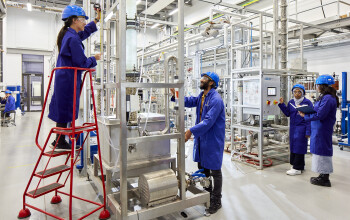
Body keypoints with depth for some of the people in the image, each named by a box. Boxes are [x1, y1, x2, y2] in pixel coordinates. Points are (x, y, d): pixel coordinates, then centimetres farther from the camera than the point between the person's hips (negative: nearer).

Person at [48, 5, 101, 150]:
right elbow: (81, 63, -18)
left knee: (63, 109, 14)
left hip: (63, 78, 10)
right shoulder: (73, 39, -16)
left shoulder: (68, 35, 14)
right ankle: (60, 143, 9)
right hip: (69, 80, -10)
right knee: (65, 110, -2)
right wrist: (94, 59, -1)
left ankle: (59, 141, 23)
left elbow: (84, 32, 33)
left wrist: (96, 20, 33)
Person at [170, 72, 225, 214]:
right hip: (202, 138, 9)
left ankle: (216, 202, 23)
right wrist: (175, 95, -4)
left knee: (215, 171, 6)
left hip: (213, 140, -9)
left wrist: (192, 131, -31)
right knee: (202, 168, 21)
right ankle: (207, 195, 40)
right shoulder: (202, 96, 10)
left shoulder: (216, 100, -21)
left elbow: (208, 121, -28)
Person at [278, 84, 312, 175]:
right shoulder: (291, 102, 8)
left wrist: (308, 131, -13)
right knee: (293, 146, 10)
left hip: (302, 128, -6)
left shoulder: (307, 102, -8)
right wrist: (282, 104, -1)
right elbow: (287, 113, 11)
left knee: (299, 147, -2)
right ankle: (295, 164, 24)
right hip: (293, 128, 6)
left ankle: (297, 168, 6)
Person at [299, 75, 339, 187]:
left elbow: (319, 115, -22)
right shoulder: (325, 97, 12)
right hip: (319, 129, 10)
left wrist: (305, 116, -12)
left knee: (322, 152, -1)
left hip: (322, 130, -10)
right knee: (321, 152, 16)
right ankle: (324, 176, 26)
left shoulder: (328, 98, -19)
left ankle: (325, 179, 11)